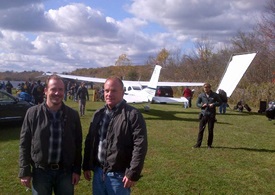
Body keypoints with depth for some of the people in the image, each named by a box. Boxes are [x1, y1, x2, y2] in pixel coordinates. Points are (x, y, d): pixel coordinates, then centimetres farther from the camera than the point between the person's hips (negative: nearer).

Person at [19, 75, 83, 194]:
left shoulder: (73, 115, -1)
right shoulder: (33, 113, -5)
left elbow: (77, 144, 4)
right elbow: (24, 144, -2)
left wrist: (77, 170, 2)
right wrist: (25, 172, -4)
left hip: (65, 171, 1)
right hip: (41, 171, -1)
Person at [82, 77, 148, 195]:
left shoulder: (133, 115, -12)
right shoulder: (99, 114, 9)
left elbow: (140, 146, -16)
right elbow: (90, 141, 14)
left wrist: (133, 173, -18)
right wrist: (87, 166, 12)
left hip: (118, 175, -6)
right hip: (98, 172, 6)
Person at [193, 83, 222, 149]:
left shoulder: (215, 95, 3)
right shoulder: (201, 95, 5)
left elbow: (220, 102, 8)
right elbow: (197, 103, 11)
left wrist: (214, 104, -10)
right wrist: (202, 105, -10)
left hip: (211, 115, 0)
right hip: (203, 114, 1)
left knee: (210, 130, 5)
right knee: (201, 130, 0)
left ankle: (209, 144, 17)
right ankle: (198, 144, 7)